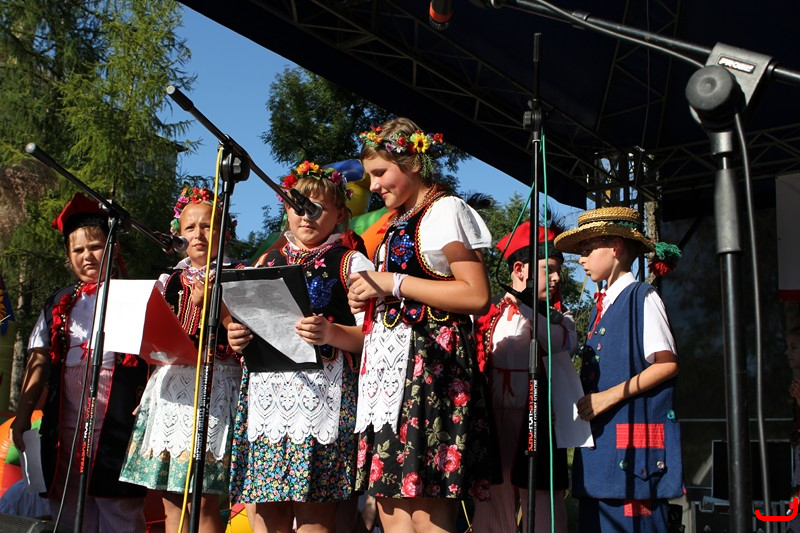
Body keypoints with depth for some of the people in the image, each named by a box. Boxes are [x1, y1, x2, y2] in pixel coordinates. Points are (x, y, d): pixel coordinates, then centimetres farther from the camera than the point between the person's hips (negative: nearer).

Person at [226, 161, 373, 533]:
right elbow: (247, 324, 24)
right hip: (266, 387, 4)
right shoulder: (267, 263, 21)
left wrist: (332, 334, -20)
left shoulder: (351, 263, 7)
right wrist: (237, 338, 2)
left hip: (323, 387, -4)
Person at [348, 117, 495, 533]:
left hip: (430, 360, -9)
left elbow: (477, 295, -15)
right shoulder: (400, 221, 22)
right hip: (391, 361, 9)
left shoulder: (445, 210, -4)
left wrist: (394, 284, -14)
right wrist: (369, 297, 9)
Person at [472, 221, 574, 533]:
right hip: (495, 421, 0)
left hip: (539, 424, 0)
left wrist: (524, 306, -18)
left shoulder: (559, 318, 10)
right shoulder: (488, 314, 9)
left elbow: (565, 343, -14)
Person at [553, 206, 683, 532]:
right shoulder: (601, 306, 18)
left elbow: (668, 364, -11)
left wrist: (609, 396, -14)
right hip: (600, 436, 8)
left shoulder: (642, 298, -5)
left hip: (633, 438, -7)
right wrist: (585, 398, 5)